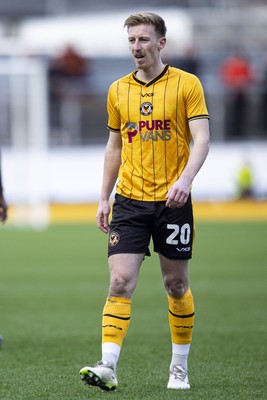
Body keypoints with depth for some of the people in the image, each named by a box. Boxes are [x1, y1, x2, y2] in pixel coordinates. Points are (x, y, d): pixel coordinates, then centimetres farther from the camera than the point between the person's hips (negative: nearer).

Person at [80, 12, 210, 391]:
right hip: (129, 201, 2)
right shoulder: (118, 90, 9)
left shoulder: (187, 84, -2)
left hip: (173, 201, -2)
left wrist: (185, 180, -25)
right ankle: (108, 367, -17)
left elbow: (202, 139, -9)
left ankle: (180, 366, 21)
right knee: (120, 281, -10)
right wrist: (104, 198, 13)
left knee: (177, 285, 7)